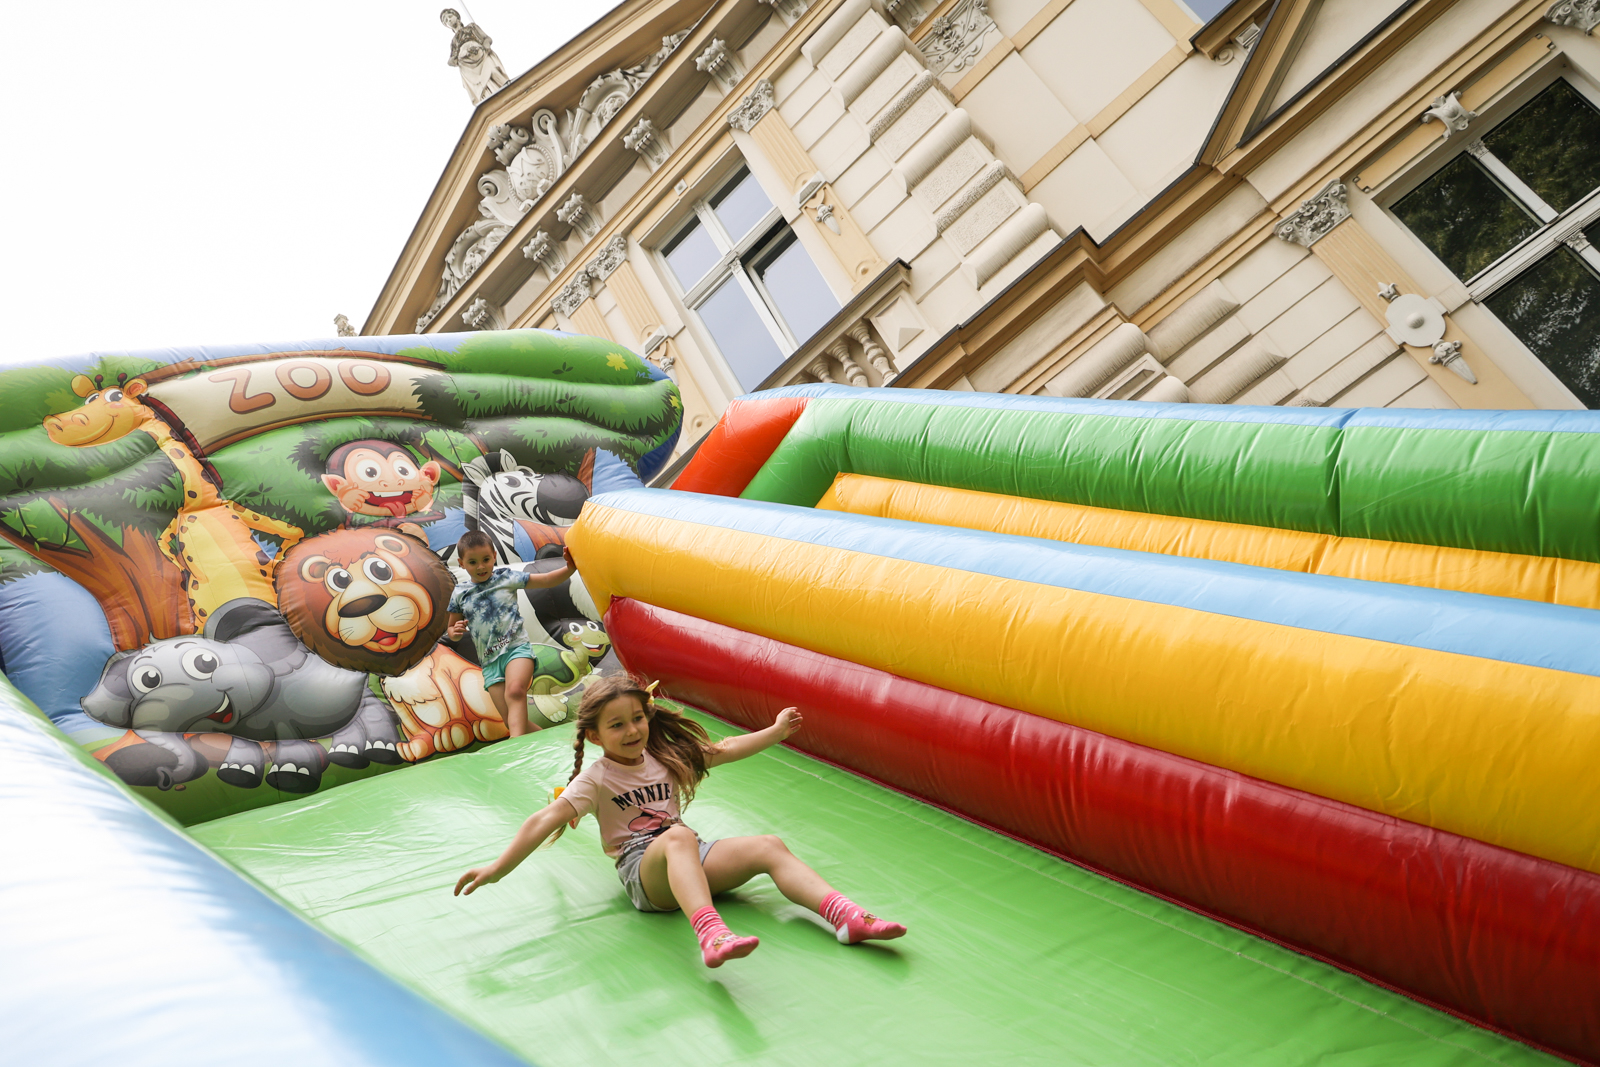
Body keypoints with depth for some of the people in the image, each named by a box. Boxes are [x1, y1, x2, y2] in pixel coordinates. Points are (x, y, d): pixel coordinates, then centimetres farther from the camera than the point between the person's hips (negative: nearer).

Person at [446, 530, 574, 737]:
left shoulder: (507, 578, 5)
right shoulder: (460, 594, 10)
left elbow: (546, 580, 7)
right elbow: (451, 630, 20)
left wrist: (570, 568, -10)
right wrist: (454, 631, -5)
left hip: (517, 647, -3)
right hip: (490, 661, 3)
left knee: (515, 691, -35)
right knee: (513, 722, -6)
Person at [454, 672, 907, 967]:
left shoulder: (665, 757, 15)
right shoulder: (596, 778, -1)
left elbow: (725, 750, 24)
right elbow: (547, 818, -12)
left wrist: (776, 731, 27)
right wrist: (498, 868, -22)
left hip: (692, 859, 6)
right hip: (641, 868, -6)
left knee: (768, 847, -16)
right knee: (678, 837, -41)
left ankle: (847, 917, -29)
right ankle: (711, 935, -66)